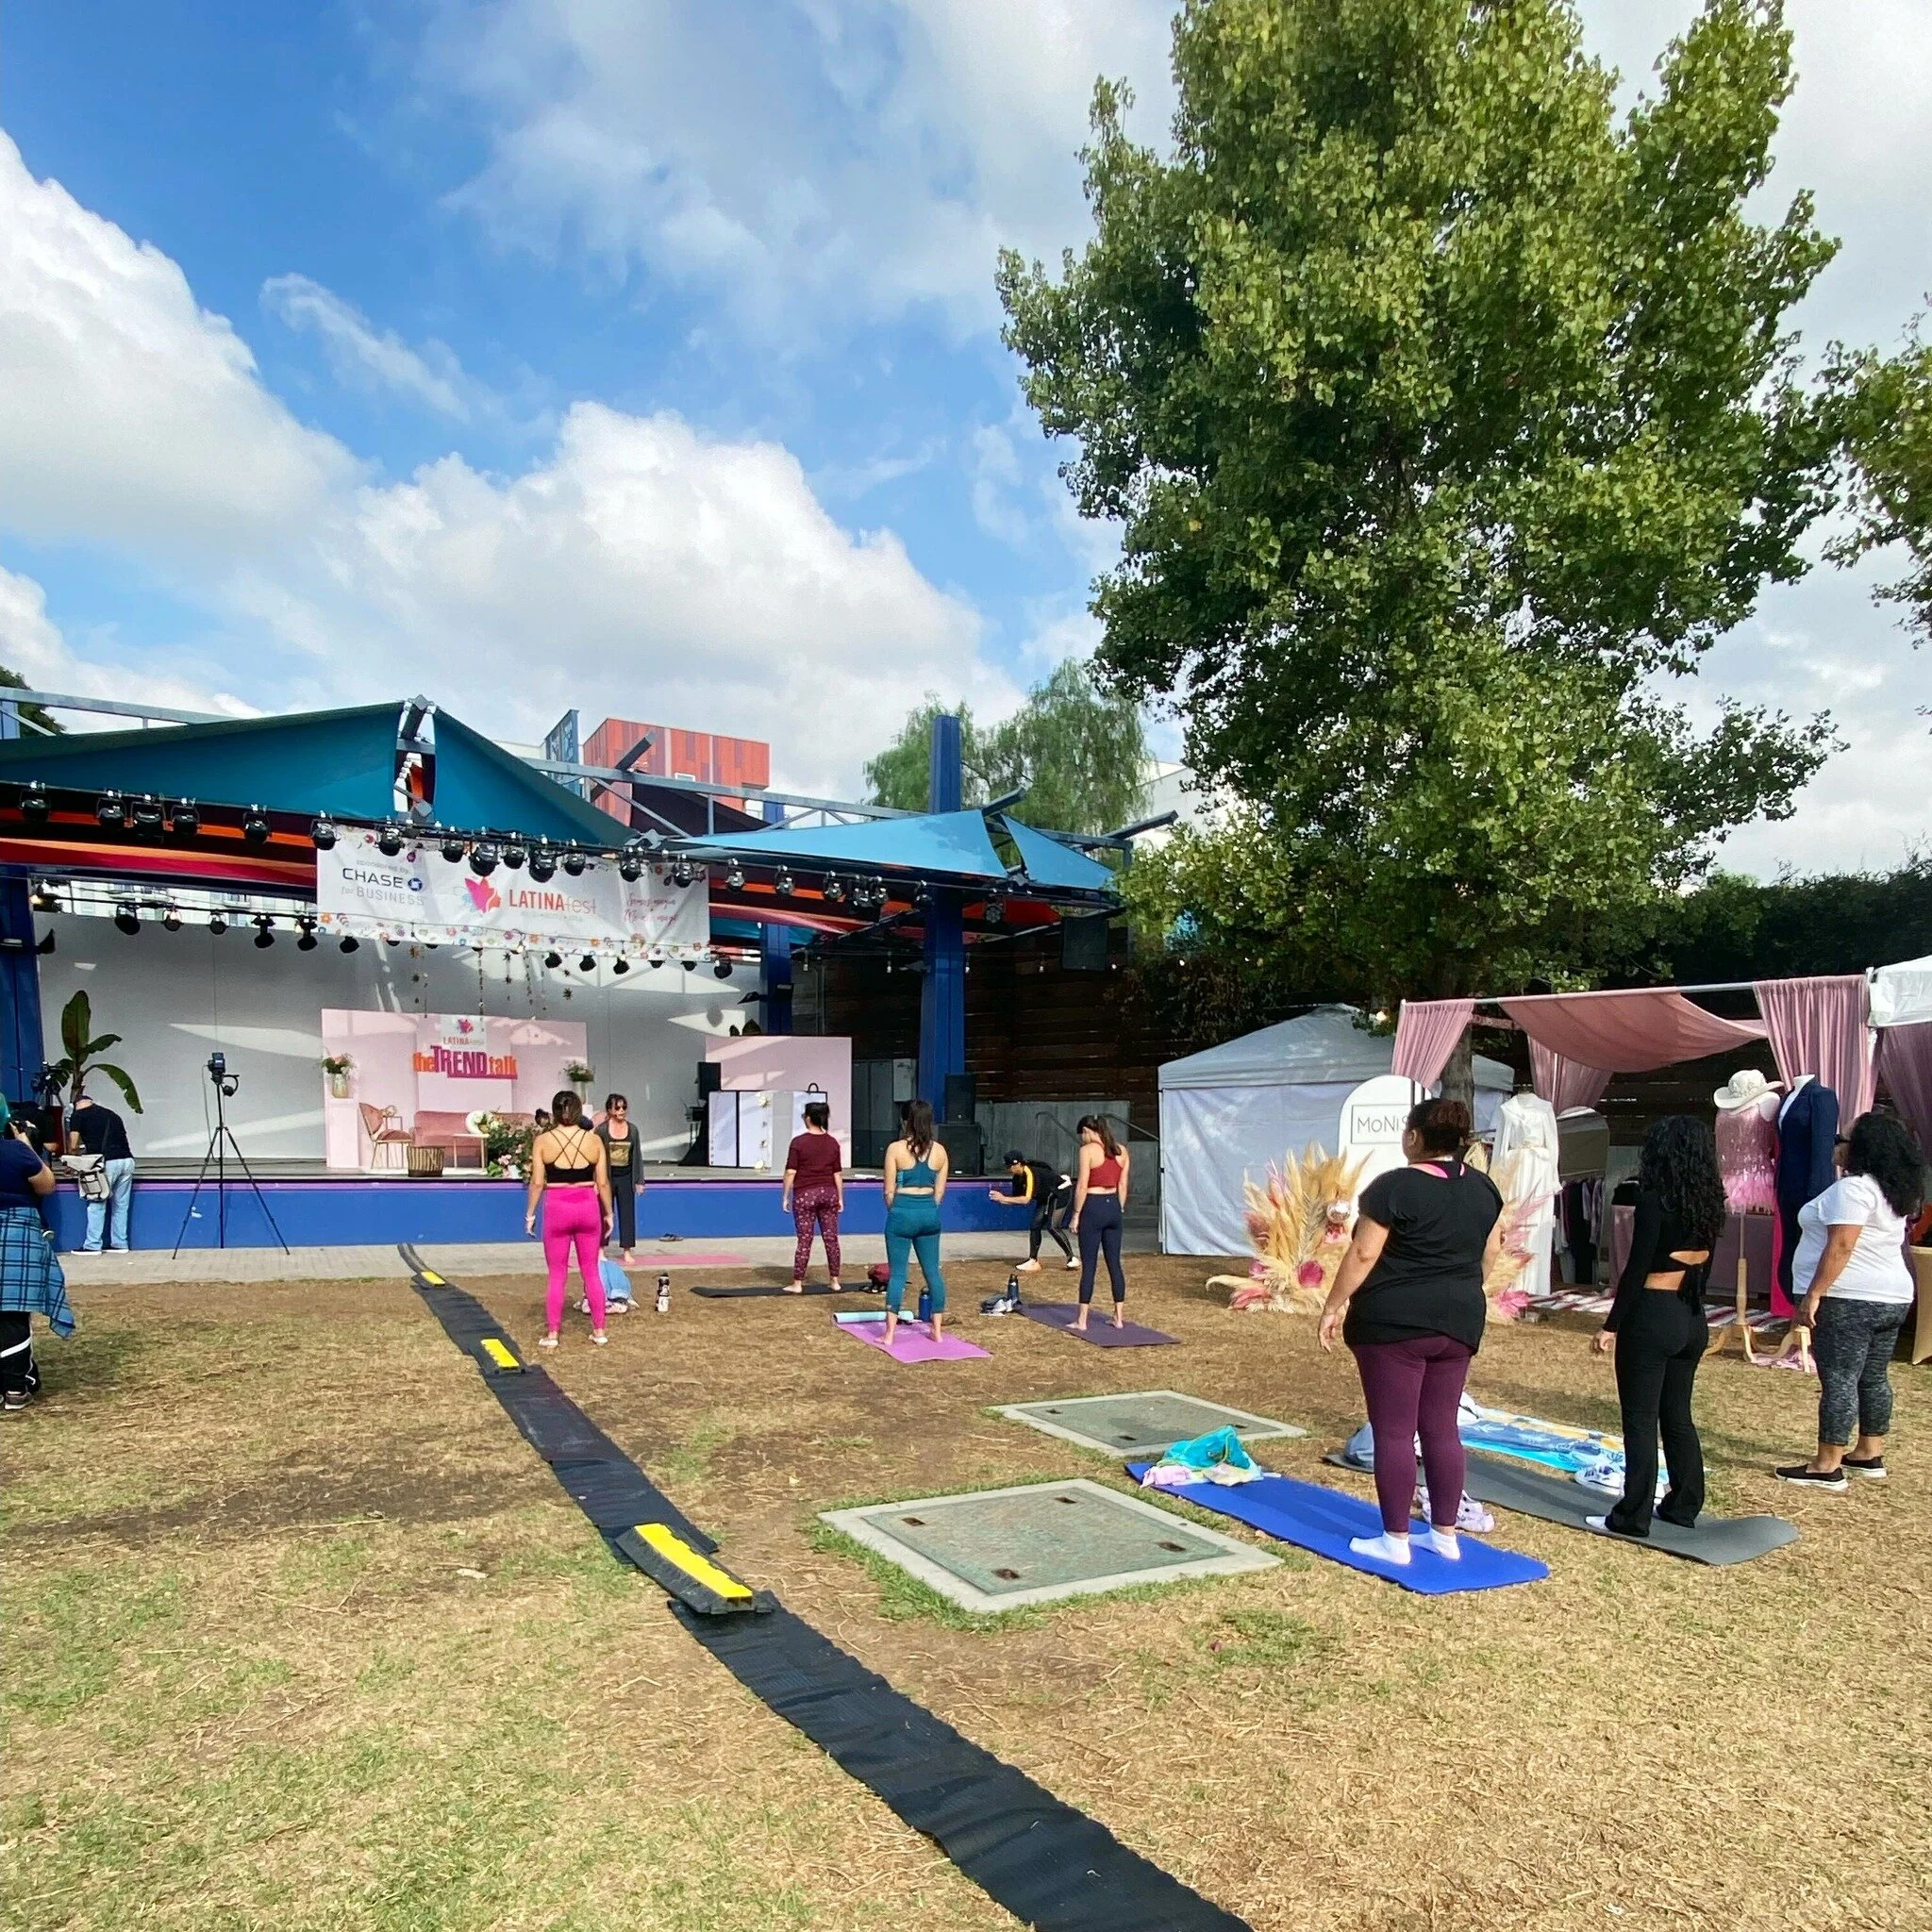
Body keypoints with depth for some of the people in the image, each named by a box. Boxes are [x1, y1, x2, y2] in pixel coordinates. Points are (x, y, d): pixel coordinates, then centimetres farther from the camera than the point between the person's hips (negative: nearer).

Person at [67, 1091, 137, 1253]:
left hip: (107, 1162, -5)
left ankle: (93, 1246, 10)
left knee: (96, 1205, 6)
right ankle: (120, 1244, 18)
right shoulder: (112, 1114, 24)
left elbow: (73, 1145, 8)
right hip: (127, 1160, 5)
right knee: (121, 1205, 13)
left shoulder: (78, 1115, 9)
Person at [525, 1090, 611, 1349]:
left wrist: (530, 1214, 5)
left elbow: (537, 1182, -5)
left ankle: (552, 1334, 13)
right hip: (588, 1206, 1)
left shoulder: (543, 1141, -5)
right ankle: (599, 1331, 17)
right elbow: (603, 1182, 0)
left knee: (557, 1275, 9)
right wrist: (608, 1213, 10)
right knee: (591, 1272, 12)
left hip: (557, 1208, -1)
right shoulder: (594, 1140, -2)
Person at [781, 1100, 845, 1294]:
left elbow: (791, 1172, -8)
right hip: (828, 1193, 3)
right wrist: (840, 1198, 13)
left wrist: (785, 1196, 1)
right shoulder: (832, 1142, 4)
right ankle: (835, 1281, 14)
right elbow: (837, 1174, 6)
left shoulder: (798, 1142, -8)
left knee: (804, 1240, 0)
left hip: (805, 1195, -3)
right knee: (831, 1238, 9)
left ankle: (797, 1284, 4)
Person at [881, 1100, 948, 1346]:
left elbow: (889, 1190, -5)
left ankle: (890, 1334, 4)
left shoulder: (896, 1149, -9)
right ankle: (937, 1330, 18)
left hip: (902, 1212, -4)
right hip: (929, 1213, 4)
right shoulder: (939, 1150, 2)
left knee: (897, 1273, 2)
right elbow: (940, 1191, 6)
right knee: (932, 1271, 12)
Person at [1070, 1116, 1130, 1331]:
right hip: (1113, 1207, 6)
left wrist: (1076, 1214, -6)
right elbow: (1122, 1185, 11)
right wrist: (1119, 1210, 17)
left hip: (1093, 1207, -6)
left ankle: (1081, 1321, 3)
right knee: (1114, 1263, 12)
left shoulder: (1087, 1150, -10)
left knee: (1088, 1265, -1)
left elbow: (1082, 1186, -13)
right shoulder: (1121, 1150, 8)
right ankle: (1119, 1318, 16)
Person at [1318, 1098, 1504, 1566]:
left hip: (1394, 1323, -7)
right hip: (1457, 1323, 7)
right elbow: (1490, 1251, 15)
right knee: (1441, 1428, 14)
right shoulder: (1482, 1187, 6)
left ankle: (1395, 1541, 7)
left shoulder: (1395, 1186, -15)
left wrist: (1333, 1306, -7)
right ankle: (1445, 1535, 20)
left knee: (1394, 1432, 1)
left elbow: (1363, 1254, -16)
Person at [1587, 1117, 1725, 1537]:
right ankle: (1684, 1506, 25)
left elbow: (1637, 1269, -17)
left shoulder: (1655, 1201, -16)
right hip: (1693, 1319, 8)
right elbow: (1703, 1266, 13)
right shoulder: (1708, 1202, 6)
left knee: (1640, 1420, 0)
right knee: (1677, 1415, 18)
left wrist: (1611, 1325, -12)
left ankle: (1633, 1517, 4)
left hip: (1652, 1317, -7)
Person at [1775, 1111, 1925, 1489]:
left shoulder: (1853, 1188, -17)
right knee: (1874, 1378, 17)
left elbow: (1840, 1247, -23)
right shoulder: (1897, 1194, 14)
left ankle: (1827, 1467, -5)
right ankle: (1869, 1455, 27)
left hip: (1850, 1301, -10)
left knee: (1839, 1380, -7)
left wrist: (1813, 1294, -21)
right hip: (1893, 1298, 10)